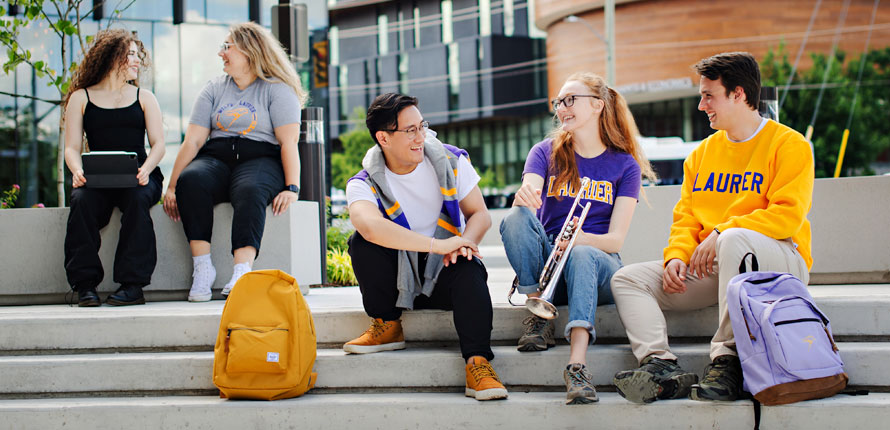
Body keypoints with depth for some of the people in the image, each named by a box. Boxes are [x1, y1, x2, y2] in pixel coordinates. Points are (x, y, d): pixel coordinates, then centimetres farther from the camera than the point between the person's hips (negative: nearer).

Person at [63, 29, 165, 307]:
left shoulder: (144, 97, 18)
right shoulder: (81, 98, 15)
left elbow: (158, 144, 7)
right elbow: (72, 147, 7)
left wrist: (145, 170, -15)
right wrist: (78, 171, -17)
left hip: (137, 178, 0)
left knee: (136, 198, -34)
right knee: (81, 201, -33)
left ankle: (132, 284, -33)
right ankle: (85, 285, -29)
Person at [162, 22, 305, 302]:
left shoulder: (277, 89, 7)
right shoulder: (214, 90, 19)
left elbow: (289, 142, -3)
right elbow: (193, 141, 11)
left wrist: (292, 188, -17)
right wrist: (172, 187, 0)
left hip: (260, 158, -3)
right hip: (215, 157, 4)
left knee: (249, 191, -39)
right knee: (190, 180, -31)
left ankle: (241, 273, -49)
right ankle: (202, 267, -32)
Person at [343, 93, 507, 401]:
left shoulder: (450, 161, -2)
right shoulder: (364, 185, -12)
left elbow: (480, 214, 1)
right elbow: (369, 225, -35)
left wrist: (464, 243, -24)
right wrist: (437, 244, -40)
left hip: (444, 273, 0)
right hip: (397, 279, 0)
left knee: (468, 269, -34)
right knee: (362, 243, -27)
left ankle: (477, 363, -40)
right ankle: (387, 327, -10)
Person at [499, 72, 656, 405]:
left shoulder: (625, 165, 6)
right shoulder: (546, 153, 10)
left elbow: (616, 240, -4)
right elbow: (527, 193, -12)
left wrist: (582, 239, -26)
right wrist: (524, 197, -38)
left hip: (598, 265, -1)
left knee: (582, 255, -39)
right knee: (517, 217, -28)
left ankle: (577, 362, -55)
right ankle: (538, 312, -25)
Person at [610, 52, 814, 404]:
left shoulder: (789, 144, -1)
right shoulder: (702, 153, 19)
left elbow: (787, 214, -14)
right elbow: (685, 217, 16)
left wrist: (720, 233, -21)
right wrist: (677, 255, -6)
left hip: (781, 261, -6)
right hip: (708, 268, 7)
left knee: (734, 239, -41)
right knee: (627, 279, -11)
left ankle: (726, 362, -38)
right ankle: (662, 366, -33)